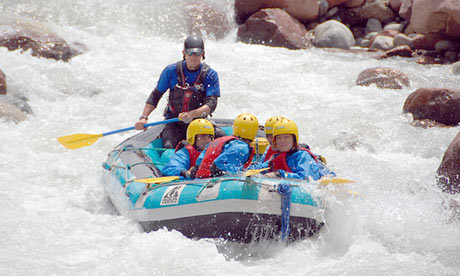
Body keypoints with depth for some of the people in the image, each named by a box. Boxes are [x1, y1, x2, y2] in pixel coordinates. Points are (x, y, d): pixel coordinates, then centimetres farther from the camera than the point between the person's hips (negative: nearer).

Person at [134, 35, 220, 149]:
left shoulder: (210, 75, -4)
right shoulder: (171, 71, -1)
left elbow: (211, 104, -14)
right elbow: (156, 95, 7)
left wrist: (191, 115, -31)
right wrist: (143, 118, -6)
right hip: (174, 123, -1)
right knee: (169, 148, -27)